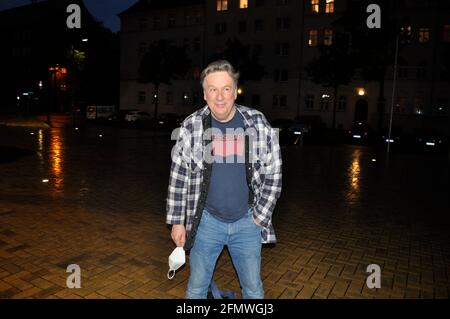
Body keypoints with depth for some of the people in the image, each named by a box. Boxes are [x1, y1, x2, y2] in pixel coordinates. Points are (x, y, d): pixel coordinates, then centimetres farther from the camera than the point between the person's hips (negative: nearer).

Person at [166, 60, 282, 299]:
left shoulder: (258, 123, -10)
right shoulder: (191, 126, -9)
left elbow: (273, 174, -3)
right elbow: (178, 177, -3)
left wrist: (260, 217, -4)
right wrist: (177, 222, 0)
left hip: (247, 221, 0)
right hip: (206, 221, 0)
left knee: (254, 289, 16)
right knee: (196, 288, 16)